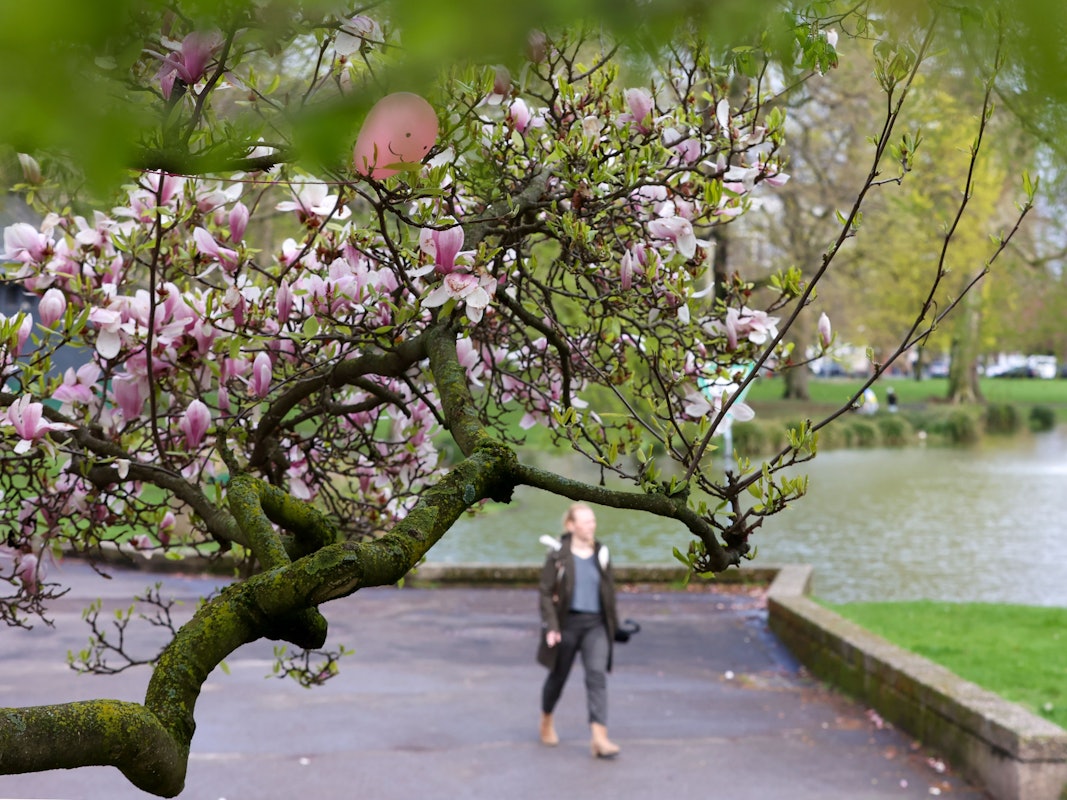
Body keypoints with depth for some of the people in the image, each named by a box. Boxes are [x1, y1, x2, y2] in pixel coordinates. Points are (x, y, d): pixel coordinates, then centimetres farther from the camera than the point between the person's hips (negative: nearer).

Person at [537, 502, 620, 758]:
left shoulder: (601, 555, 7)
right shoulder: (558, 556, -5)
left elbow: (610, 591, 14)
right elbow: (546, 593, -7)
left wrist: (613, 625, 13)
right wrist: (551, 626, -15)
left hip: (595, 624, 2)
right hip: (566, 623, -2)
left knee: (597, 675, -13)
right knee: (558, 675, 12)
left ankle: (599, 738, -19)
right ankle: (546, 719, 40)